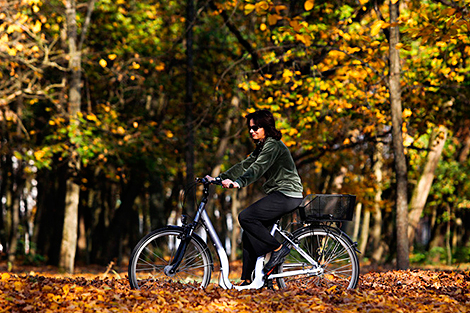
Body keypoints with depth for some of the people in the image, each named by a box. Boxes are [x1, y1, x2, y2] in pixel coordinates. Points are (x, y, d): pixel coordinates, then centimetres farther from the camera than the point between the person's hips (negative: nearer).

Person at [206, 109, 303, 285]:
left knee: (245, 217, -21)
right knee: (249, 237, 4)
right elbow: (245, 165, 15)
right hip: (279, 195, 10)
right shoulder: (263, 147, 19)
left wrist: (237, 183, -41)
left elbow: (257, 169, -27)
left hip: (286, 195, -10)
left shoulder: (273, 145, -12)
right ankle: (247, 281, 7)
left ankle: (278, 249, -11)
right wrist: (219, 178, 5)